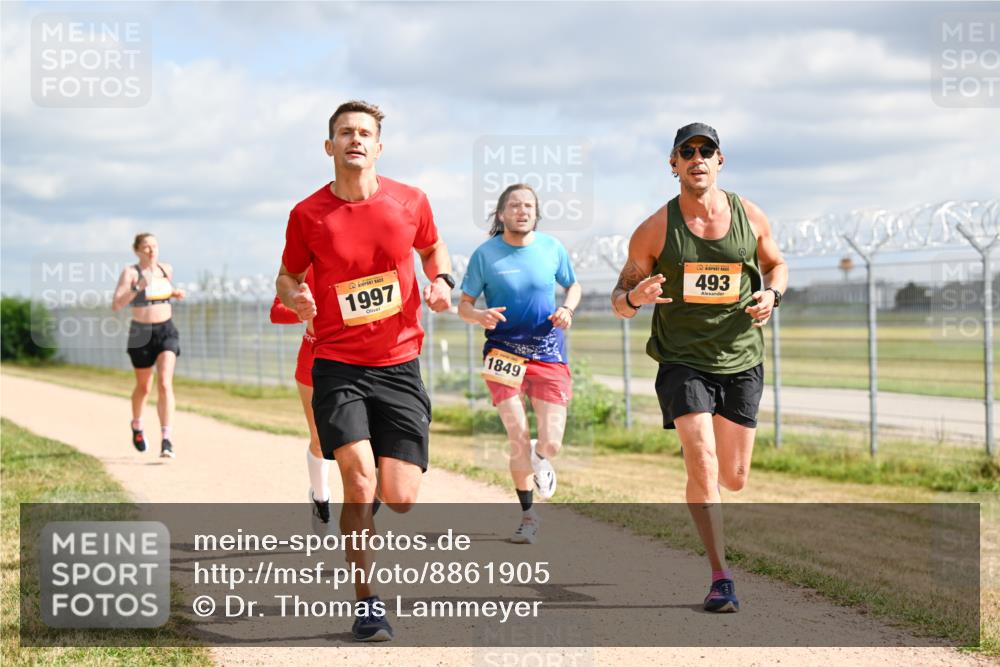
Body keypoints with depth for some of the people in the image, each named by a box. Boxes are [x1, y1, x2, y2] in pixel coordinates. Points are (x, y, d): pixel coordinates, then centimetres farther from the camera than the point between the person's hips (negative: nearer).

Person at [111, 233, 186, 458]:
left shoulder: (166, 269, 6)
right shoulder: (130, 273, -9)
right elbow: (116, 305, -18)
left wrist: (176, 294, 4)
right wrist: (137, 287, -30)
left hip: (167, 331, 2)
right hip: (141, 334, -2)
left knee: (165, 384, -16)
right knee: (144, 387, 14)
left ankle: (166, 440, -21)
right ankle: (137, 426, 45)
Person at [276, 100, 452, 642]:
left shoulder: (410, 202, 2)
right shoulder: (308, 213, -2)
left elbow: (433, 249, 21)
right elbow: (288, 275, 11)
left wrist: (441, 281, 0)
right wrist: (294, 297, -11)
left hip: (400, 364, 1)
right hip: (338, 366, -1)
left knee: (400, 499, -4)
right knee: (359, 481, -18)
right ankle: (366, 602, -1)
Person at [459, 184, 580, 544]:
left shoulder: (552, 248, 2)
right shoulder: (485, 254, -3)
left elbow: (573, 285, 17)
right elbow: (464, 305, 2)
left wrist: (567, 309, -4)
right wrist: (480, 316, -21)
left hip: (548, 353, 1)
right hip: (503, 351, -1)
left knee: (551, 443, -7)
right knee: (518, 440, -9)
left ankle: (540, 457, 32)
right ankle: (528, 515, 12)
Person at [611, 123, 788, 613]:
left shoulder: (751, 217, 0)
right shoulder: (655, 230, -6)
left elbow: (776, 265, 17)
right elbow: (619, 299, 0)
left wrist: (771, 294, -5)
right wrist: (635, 298, -24)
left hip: (741, 361, 3)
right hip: (682, 361, -3)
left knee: (734, 477, 8)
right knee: (702, 463, -17)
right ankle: (721, 578, -9)